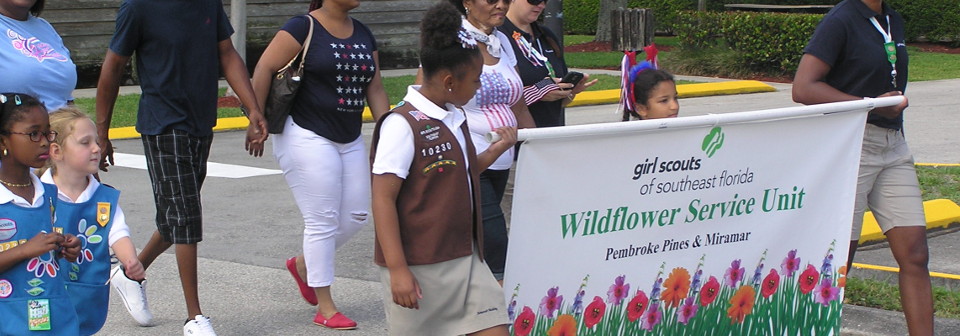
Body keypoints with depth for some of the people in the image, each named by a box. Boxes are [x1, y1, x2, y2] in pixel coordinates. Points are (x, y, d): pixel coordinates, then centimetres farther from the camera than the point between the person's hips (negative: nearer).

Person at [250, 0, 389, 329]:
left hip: (350, 139, 8)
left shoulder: (363, 34, 11)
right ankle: (325, 308, 5)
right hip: (308, 138, -8)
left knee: (356, 214, 7)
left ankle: (302, 264, 30)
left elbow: (374, 88, 13)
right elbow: (265, 69, -14)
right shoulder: (303, 28, -10)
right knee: (323, 220, -5)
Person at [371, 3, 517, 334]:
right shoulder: (403, 125, -15)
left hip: (465, 258, 8)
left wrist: (496, 150, 9)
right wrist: (397, 268, -20)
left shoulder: (455, 119, 11)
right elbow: (383, 199, -17)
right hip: (418, 267, -8)